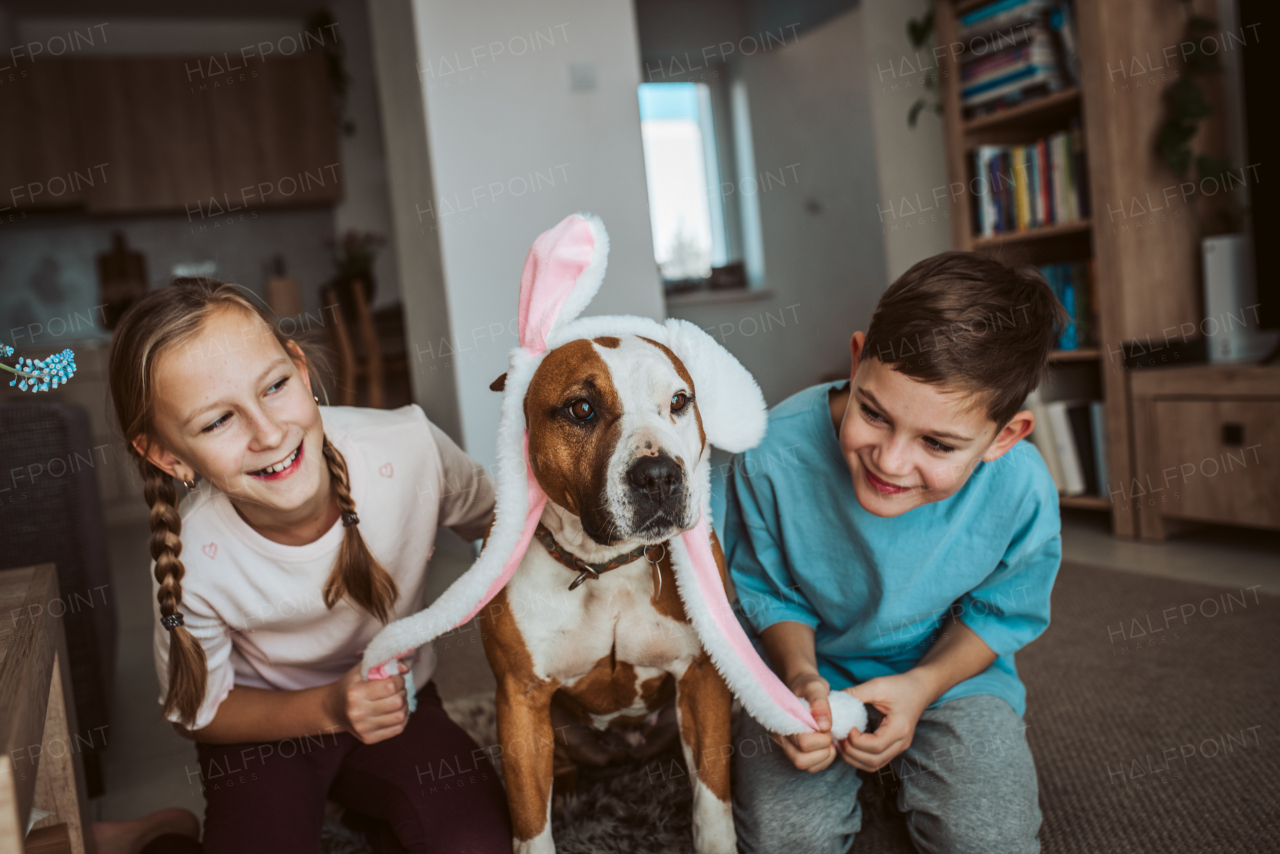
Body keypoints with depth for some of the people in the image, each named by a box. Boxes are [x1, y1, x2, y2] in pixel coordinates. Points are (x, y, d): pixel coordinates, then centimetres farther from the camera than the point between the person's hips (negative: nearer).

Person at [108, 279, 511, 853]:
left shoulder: (409, 448, -25)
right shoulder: (191, 564, -26)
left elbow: (493, 523, -2)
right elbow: (200, 712, -9)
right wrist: (329, 708, -25)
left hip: (396, 701, 1)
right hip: (264, 725, 0)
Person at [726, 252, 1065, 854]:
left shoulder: (1022, 493, -26)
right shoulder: (774, 456, -29)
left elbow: (1000, 614, -5)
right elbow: (767, 589, -8)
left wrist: (922, 687, -21)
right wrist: (799, 673, -27)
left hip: (952, 668, 1)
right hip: (813, 665, 0)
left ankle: (907, 755, 14)